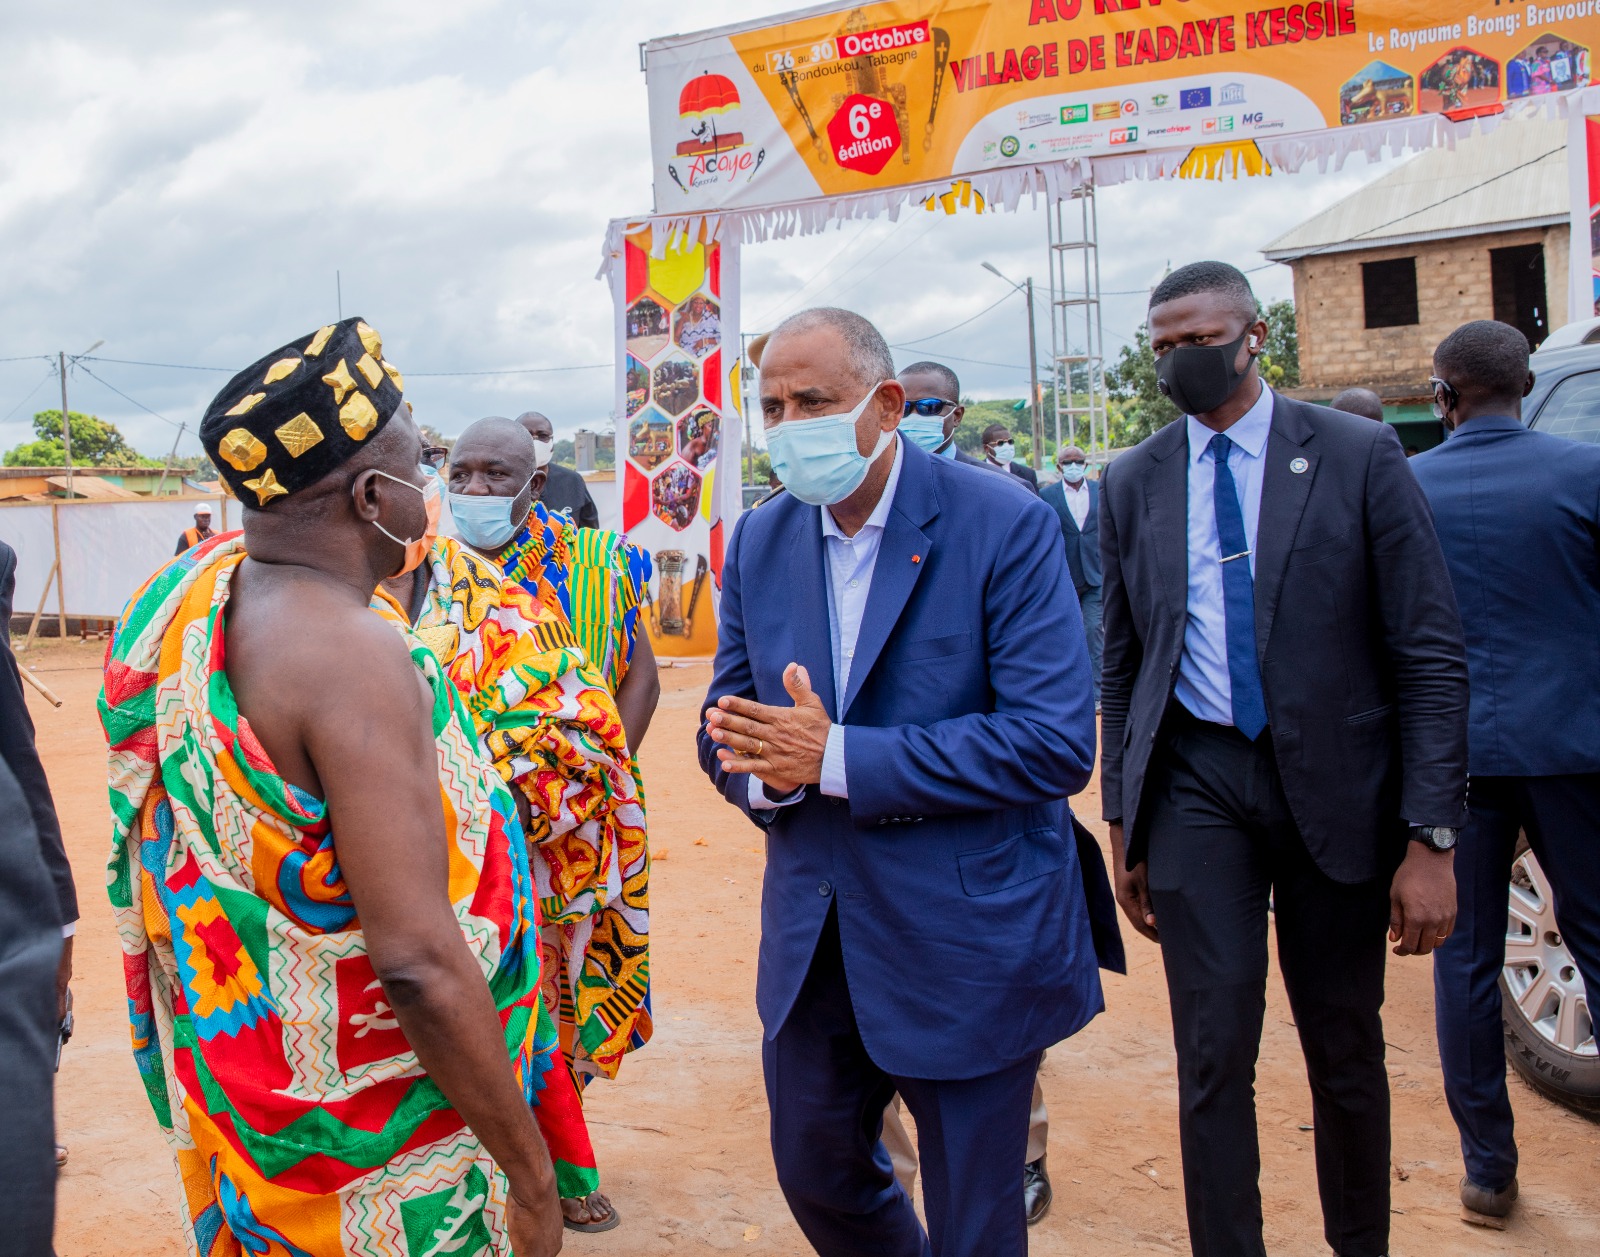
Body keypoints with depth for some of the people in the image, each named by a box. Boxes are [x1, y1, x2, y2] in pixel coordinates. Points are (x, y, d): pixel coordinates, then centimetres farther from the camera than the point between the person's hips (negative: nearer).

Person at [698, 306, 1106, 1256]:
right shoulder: (759, 541, 3)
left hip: (969, 941, -5)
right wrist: (769, 771, -18)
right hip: (812, 937, 6)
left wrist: (837, 758, -25)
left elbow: (1057, 742, -22)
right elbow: (727, 726, 8)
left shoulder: (1004, 526, -15)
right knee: (814, 1174, 21)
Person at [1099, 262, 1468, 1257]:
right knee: (1214, 1054, -1)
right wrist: (1127, 822, 10)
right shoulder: (1132, 484, 5)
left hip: (1335, 782, -1)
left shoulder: (1360, 455, -3)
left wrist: (1431, 837, -9)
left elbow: (1431, 653, -5)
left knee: (1346, 1049, 12)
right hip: (1197, 782, 1)